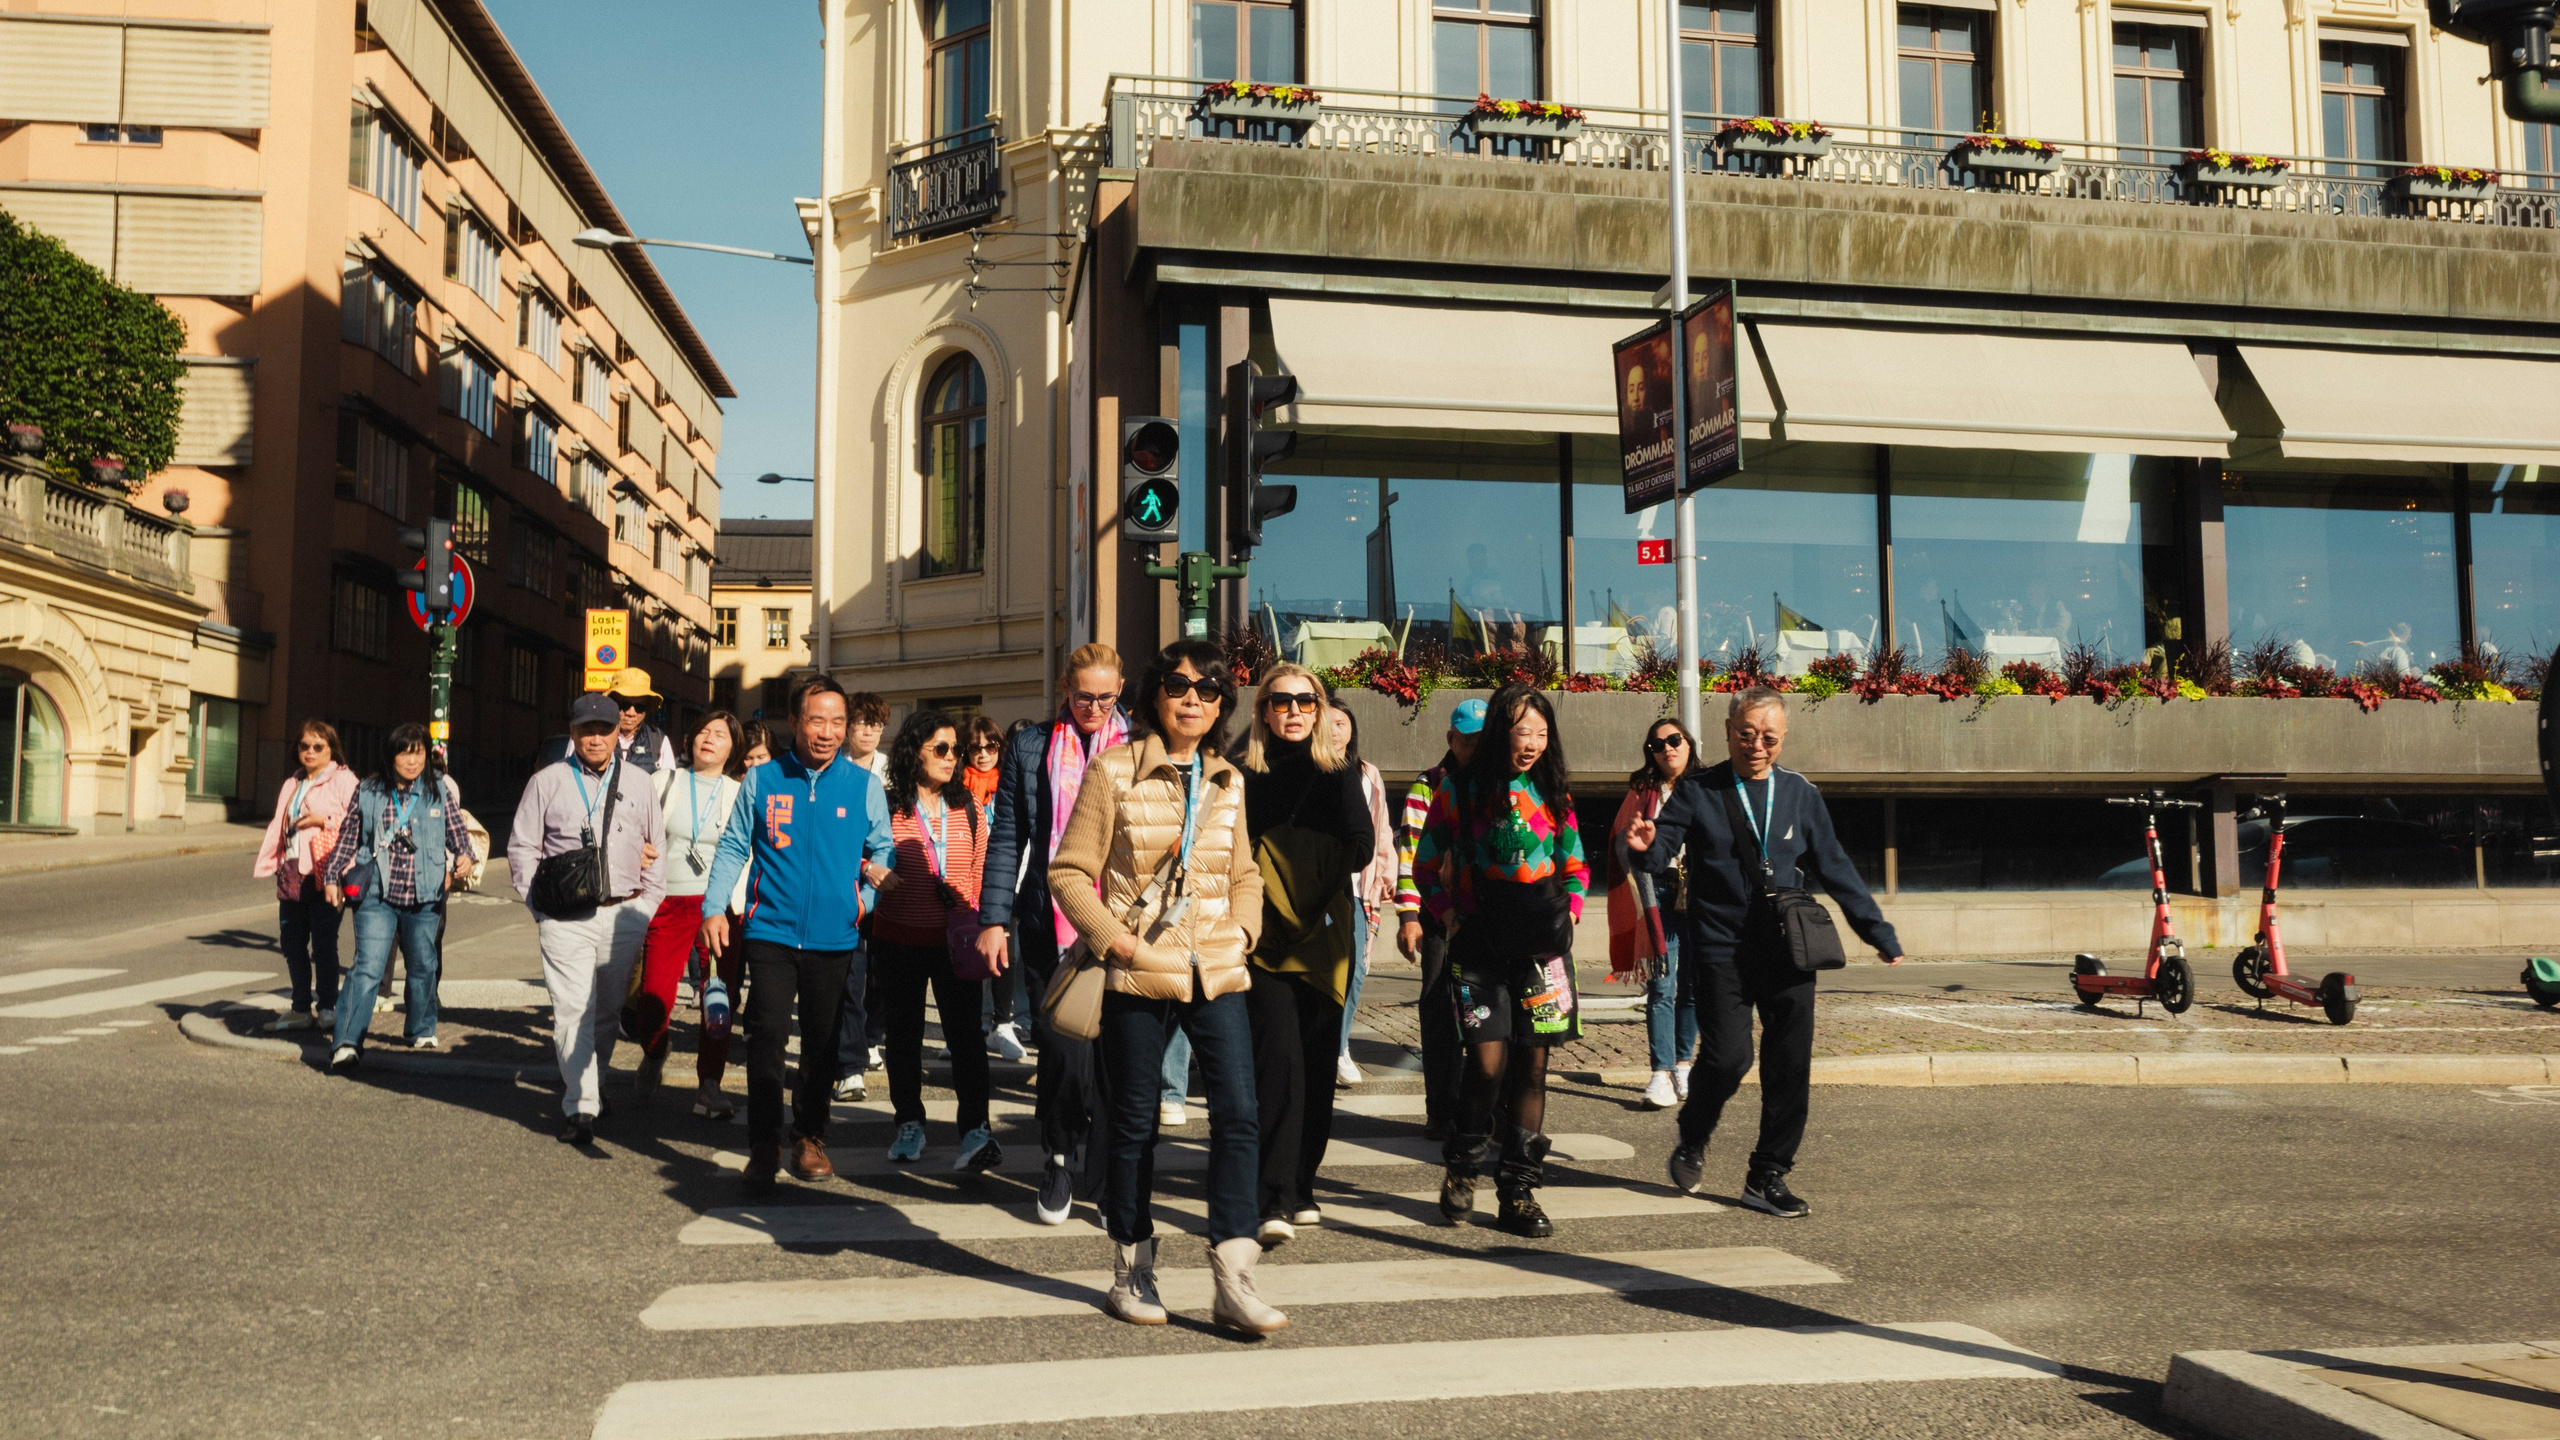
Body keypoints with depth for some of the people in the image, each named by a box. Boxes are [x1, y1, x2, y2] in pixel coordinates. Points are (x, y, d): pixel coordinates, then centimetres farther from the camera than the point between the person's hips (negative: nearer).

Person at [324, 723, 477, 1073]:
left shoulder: (438, 790, 4)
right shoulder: (367, 792, 3)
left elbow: (457, 828, 10)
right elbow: (348, 838, 12)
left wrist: (464, 855, -9)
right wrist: (332, 877, 8)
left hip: (424, 899, 2)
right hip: (376, 897, -2)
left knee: (423, 966, 14)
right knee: (367, 967, -14)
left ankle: (422, 1031, 33)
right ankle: (348, 1043, -16)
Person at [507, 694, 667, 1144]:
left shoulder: (638, 782, 11)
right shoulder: (547, 782, 6)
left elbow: (657, 849, 15)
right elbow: (522, 846, 9)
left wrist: (645, 909, 9)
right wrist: (539, 904, 1)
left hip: (623, 916, 2)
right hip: (566, 919, -2)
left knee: (608, 1011, 10)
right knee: (573, 1010, -9)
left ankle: (591, 1084, 29)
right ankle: (580, 1107, -8)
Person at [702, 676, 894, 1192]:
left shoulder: (864, 785, 3)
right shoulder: (762, 779, 2)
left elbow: (883, 852, 10)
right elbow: (733, 846, 7)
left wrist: (868, 900, -6)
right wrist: (715, 908, -1)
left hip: (835, 937, 1)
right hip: (771, 932, -1)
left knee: (822, 1045, 12)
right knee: (767, 1037, -7)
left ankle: (810, 1139, 28)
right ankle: (764, 1149, 2)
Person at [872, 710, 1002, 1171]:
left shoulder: (966, 808, 6)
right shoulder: (887, 807, -2)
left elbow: (981, 870, 12)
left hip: (956, 940, 1)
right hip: (900, 939, -1)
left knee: (966, 1033, -6)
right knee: (904, 1034, 10)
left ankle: (975, 1129, -4)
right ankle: (910, 1125, 24)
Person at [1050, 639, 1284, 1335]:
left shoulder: (1228, 781, 11)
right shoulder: (1113, 770, -3)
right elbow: (1069, 872, -3)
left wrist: (1244, 929, 4)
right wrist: (1113, 939, -13)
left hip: (1218, 971, 4)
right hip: (1138, 974, -3)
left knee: (1238, 1115, -6)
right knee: (1132, 1123, 7)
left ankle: (1234, 1282, -1)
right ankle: (1132, 1272, 23)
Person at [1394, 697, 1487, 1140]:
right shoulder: (1428, 787, 4)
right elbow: (1409, 850, -2)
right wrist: (1408, 915, -10)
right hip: (1442, 917, -2)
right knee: (1439, 1012, 2)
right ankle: (1442, 1112, 10)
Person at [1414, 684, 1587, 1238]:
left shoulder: (1553, 794, 10)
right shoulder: (1459, 790, 1)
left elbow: (1576, 867, 19)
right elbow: (1426, 866, 7)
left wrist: (1569, 914, 5)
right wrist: (1449, 916, -3)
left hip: (1543, 945, 3)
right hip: (1480, 944, -3)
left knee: (1531, 1066, 2)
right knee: (1489, 1063, -12)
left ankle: (1518, 1192, 13)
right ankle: (1462, 1168, 14)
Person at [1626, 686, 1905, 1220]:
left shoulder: (1800, 794, 10)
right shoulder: (1697, 791, 2)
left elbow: (1834, 869, 14)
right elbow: (1664, 854, -8)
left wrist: (1880, 933, 13)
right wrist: (1646, 847, -33)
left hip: (1788, 952, 3)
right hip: (1721, 952, -3)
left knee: (1791, 1066, 1)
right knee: (1728, 1056, -11)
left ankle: (1768, 1176, 16)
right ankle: (1692, 1143, 19)